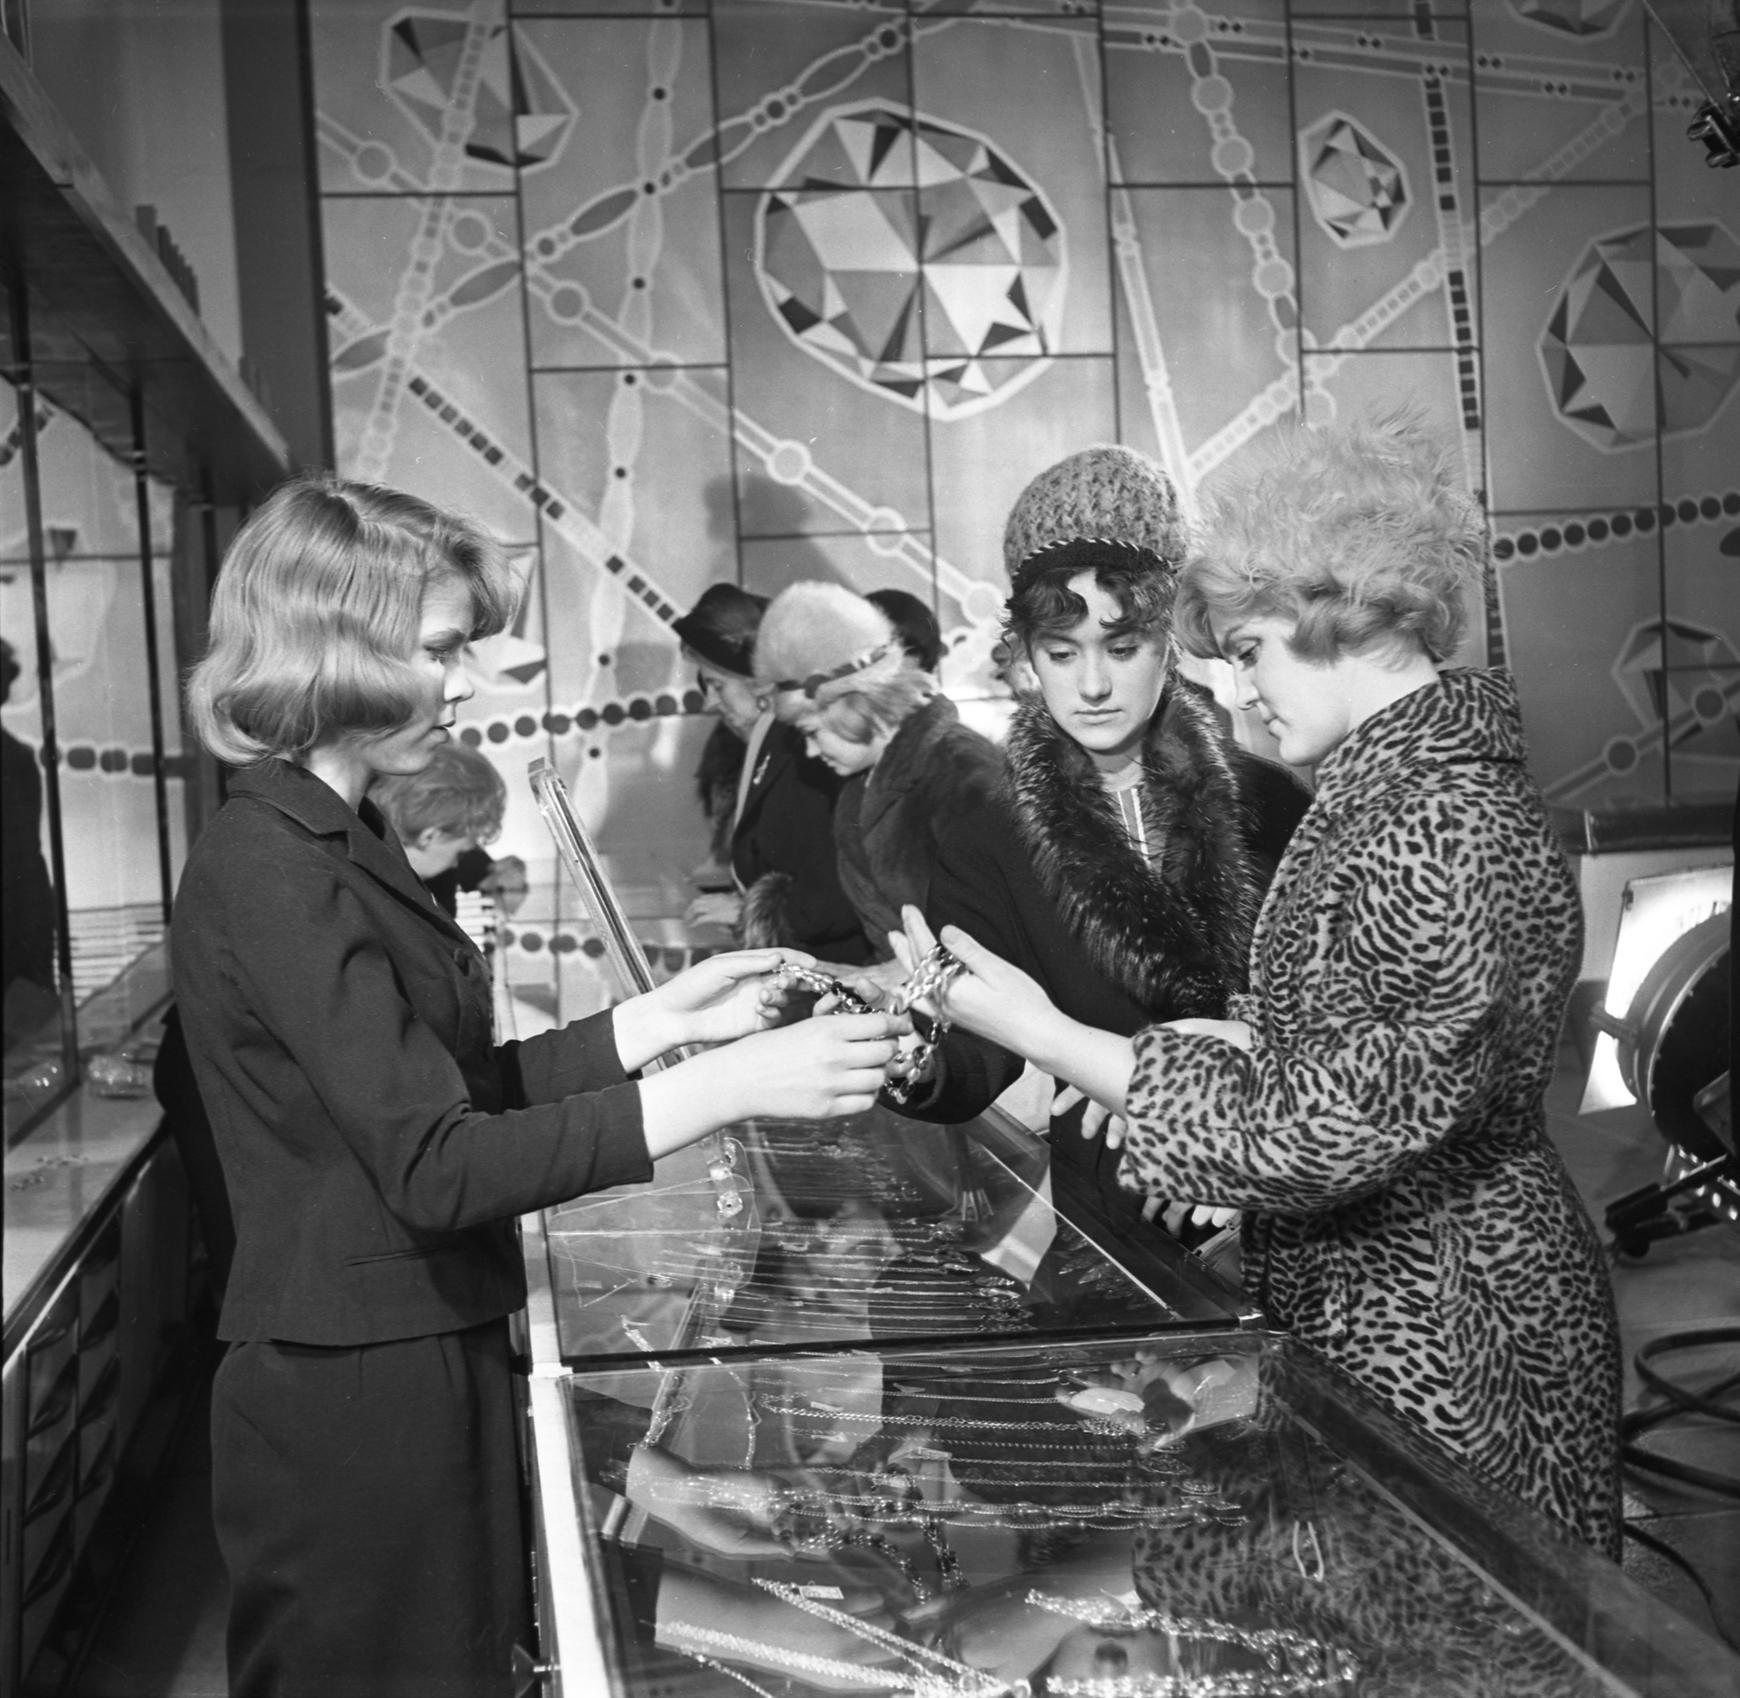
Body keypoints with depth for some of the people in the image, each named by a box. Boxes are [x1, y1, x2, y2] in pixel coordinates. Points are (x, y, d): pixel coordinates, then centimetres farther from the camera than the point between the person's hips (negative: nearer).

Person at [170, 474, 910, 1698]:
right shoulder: (271, 873, -20)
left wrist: (665, 1017, 1)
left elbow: (461, 1086, 10)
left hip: (421, 1367, 9)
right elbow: (435, 1165, -25)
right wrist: (728, 1088, -26)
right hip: (356, 1399, -9)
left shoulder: (333, 843, 10)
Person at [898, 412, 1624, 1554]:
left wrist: (1046, 1034, -24)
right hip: (1359, 1303, 9)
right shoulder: (1388, 788, 7)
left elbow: (1340, 1126, -26)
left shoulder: (1453, 830, -24)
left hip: (1443, 1340, -9)